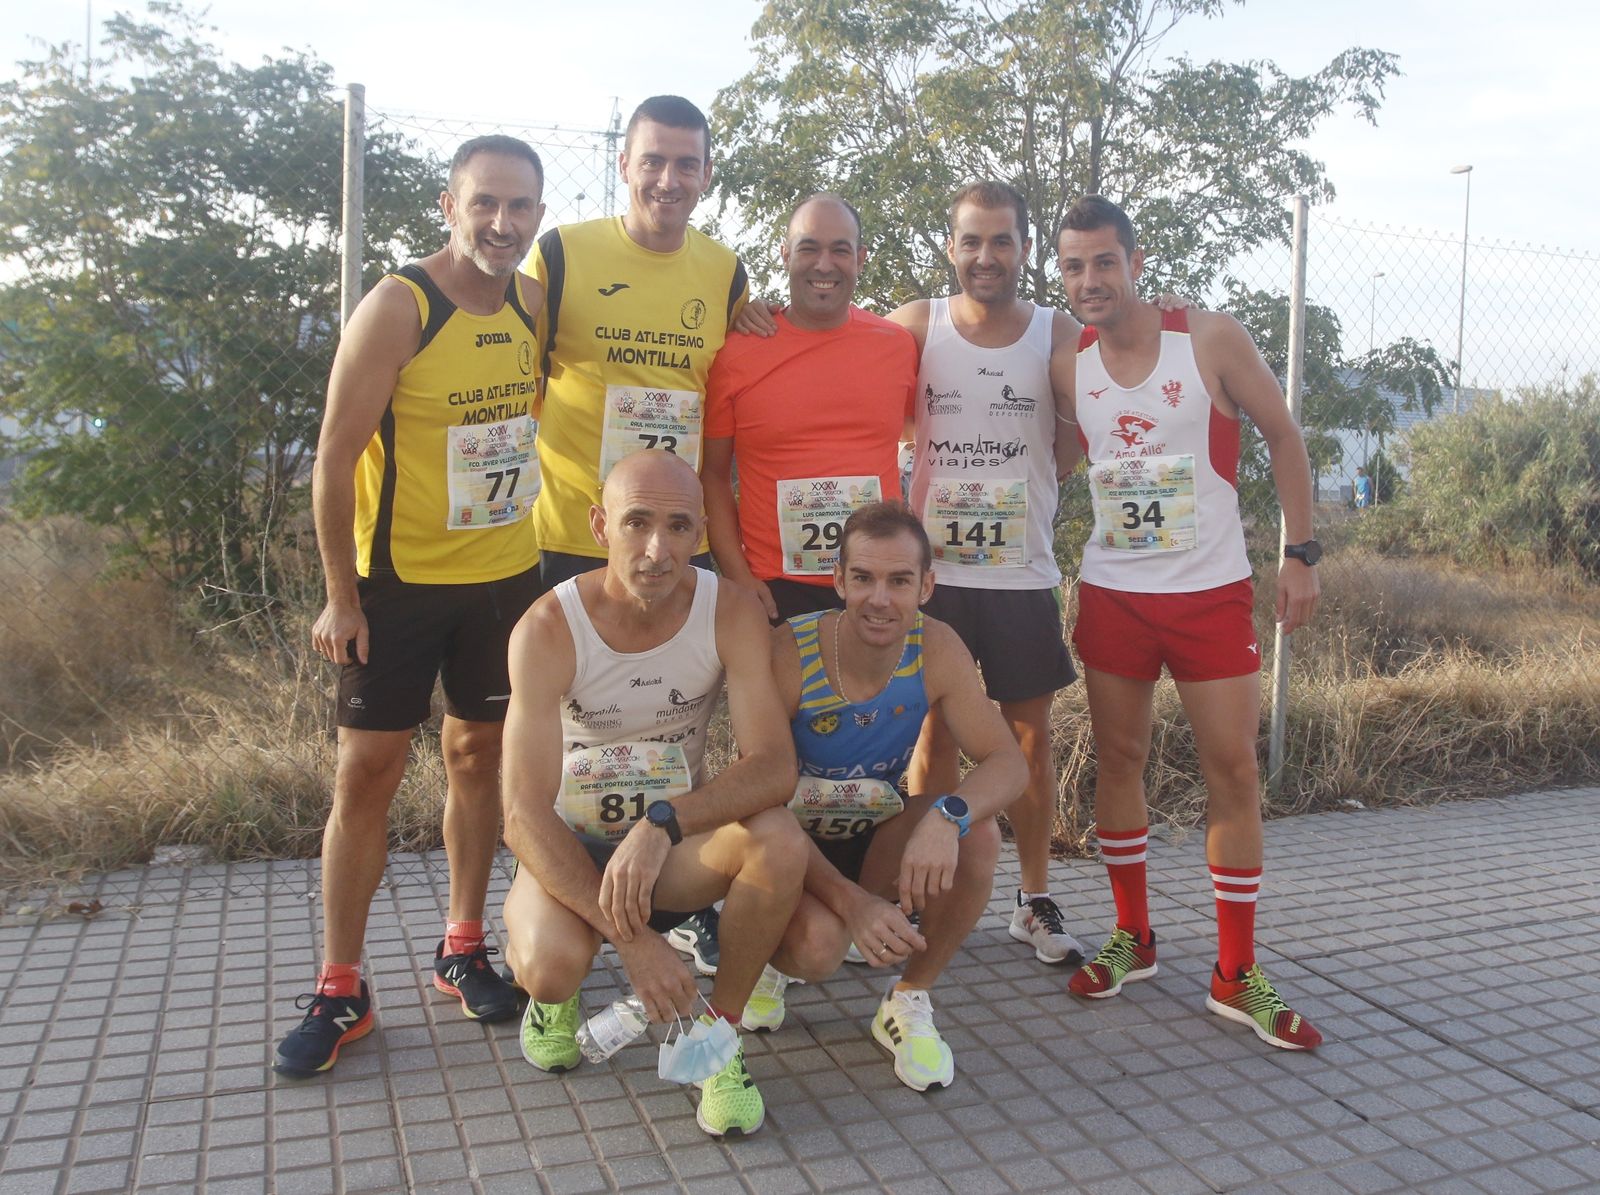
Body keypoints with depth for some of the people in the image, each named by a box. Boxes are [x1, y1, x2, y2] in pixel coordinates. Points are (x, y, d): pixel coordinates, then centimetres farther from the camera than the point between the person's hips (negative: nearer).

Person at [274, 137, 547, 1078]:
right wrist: (341, 594, -13)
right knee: (368, 770, -1)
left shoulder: (534, 304, 1)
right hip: (398, 580, -5)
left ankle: (463, 949, 27)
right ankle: (340, 991, 11)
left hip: (505, 576, 5)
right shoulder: (397, 309, -14)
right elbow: (337, 454, -13)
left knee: (479, 752, 12)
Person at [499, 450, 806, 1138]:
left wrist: (663, 822, -41)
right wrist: (632, 939, -32)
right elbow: (524, 817, -25)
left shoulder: (730, 613, -15)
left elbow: (774, 766, -24)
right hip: (570, 847, -1)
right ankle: (555, 995, 9)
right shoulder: (548, 629, -21)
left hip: (676, 848, 2)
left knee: (780, 841, -30)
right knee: (551, 965, -32)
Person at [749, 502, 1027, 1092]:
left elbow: (1009, 762, -18)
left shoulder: (936, 650, -15)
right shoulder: (789, 653, -25)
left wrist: (949, 815, -41)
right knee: (819, 943, -34)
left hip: (876, 843, 3)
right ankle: (769, 959, 7)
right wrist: (850, 900, -36)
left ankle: (909, 1001, -3)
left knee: (978, 834, -26)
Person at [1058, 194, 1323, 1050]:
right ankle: (1133, 938, 26)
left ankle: (1236, 976, 10)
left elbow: (1282, 437, -1)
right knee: (1118, 759, 9)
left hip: (1211, 591, -2)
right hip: (1111, 592, 3)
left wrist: (1301, 552, -5)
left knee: (1234, 767, -2)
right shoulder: (1067, 362, 0)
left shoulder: (1212, 339, -8)